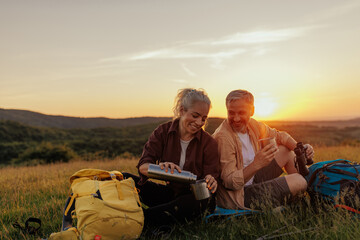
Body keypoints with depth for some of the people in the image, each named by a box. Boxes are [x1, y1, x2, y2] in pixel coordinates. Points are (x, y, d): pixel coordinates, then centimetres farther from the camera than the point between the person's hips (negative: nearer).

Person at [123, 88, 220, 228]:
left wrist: (210, 182, -31)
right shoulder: (163, 131, -1)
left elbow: (211, 176, -5)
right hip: (167, 192, 2)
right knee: (125, 179, -15)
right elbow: (142, 166, -11)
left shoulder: (209, 143, -1)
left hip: (193, 196, -1)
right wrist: (159, 168, -35)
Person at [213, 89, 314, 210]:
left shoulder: (252, 125, -1)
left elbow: (279, 135, 17)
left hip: (252, 181, 9)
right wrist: (256, 164, -41)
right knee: (298, 181, -17)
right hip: (239, 197, -9)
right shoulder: (223, 137, -26)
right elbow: (230, 183, -28)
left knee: (286, 150, 12)